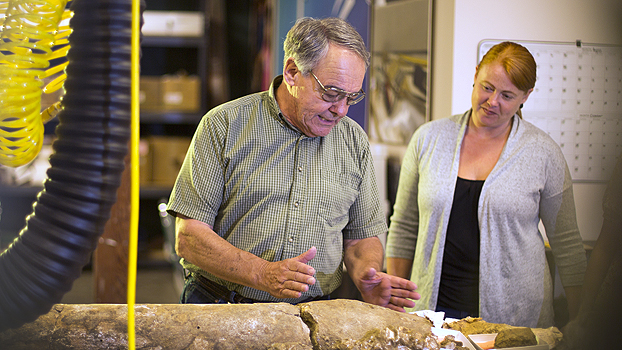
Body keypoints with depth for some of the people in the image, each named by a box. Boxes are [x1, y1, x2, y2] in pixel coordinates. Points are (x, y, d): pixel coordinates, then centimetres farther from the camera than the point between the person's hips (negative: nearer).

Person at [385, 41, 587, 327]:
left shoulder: (543, 153, -1)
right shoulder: (428, 138, 3)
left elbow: (567, 244, 4)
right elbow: (404, 227, 9)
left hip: (514, 314, -1)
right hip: (434, 310, 2)